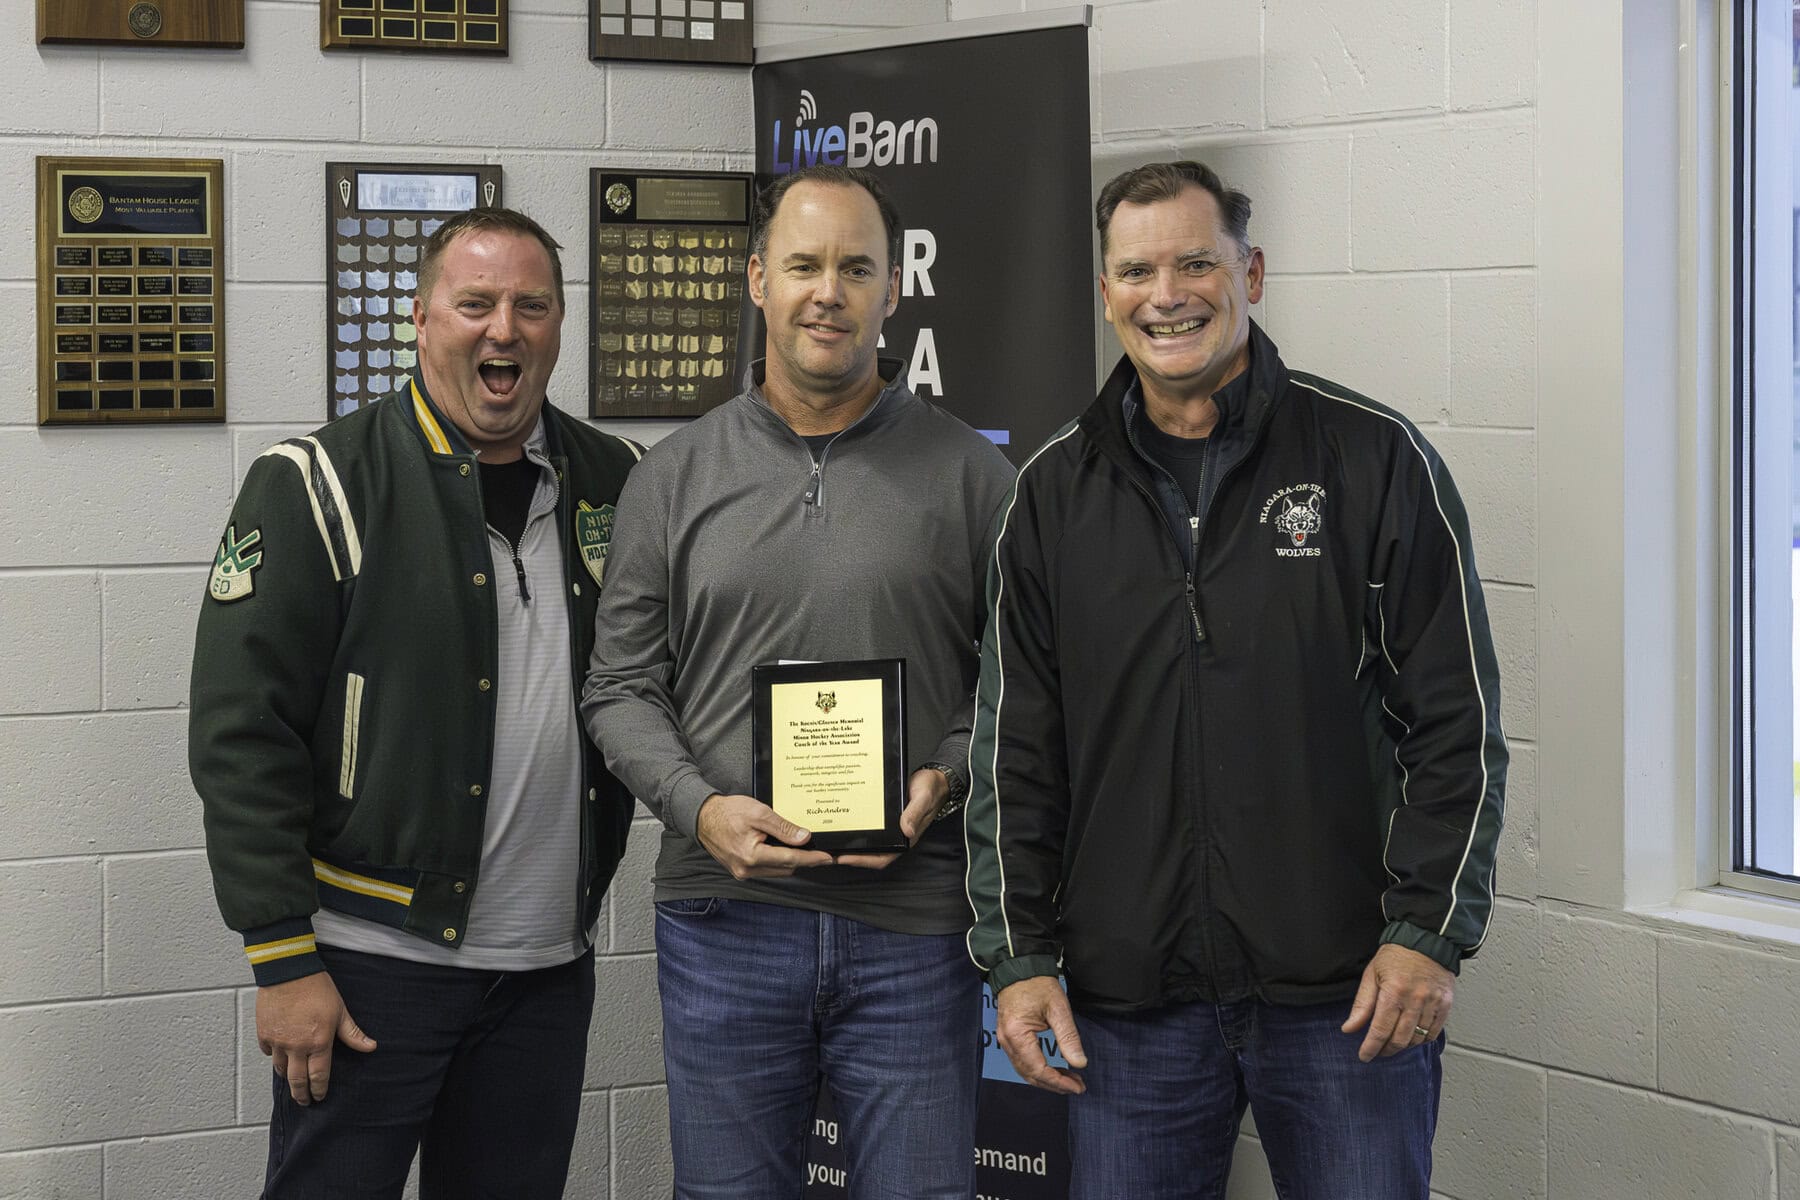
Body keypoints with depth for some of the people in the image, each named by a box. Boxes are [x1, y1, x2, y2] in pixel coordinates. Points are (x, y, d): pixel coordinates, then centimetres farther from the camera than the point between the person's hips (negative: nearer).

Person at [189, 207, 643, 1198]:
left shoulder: (616, 485, 8)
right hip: (373, 959, -4)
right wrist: (283, 960, -13)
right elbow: (241, 734, -9)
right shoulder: (318, 489, -6)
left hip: (549, 967, 4)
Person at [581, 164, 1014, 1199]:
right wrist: (700, 807, -9)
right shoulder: (677, 477, 7)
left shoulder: (968, 473, 4)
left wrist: (947, 778, -12)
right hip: (725, 922, 1)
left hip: (912, 928, -1)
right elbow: (622, 686, 7)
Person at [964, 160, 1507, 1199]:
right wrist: (1020, 953, 3)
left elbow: (1458, 722, -1)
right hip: (1130, 997, 2)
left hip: (1348, 994, -2)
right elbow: (1014, 750, 10)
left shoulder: (1376, 460, 0)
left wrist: (1428, 933, -8)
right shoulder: (1056, 494, 8)